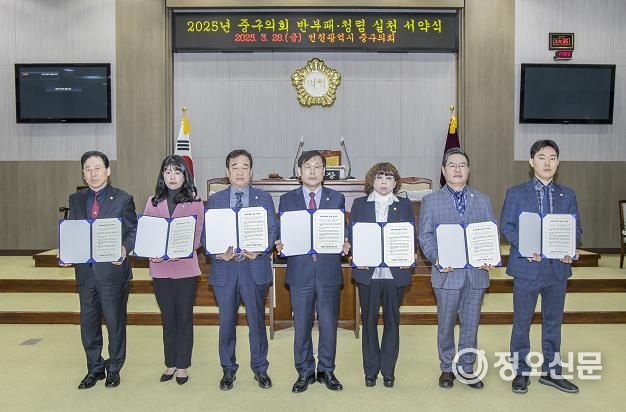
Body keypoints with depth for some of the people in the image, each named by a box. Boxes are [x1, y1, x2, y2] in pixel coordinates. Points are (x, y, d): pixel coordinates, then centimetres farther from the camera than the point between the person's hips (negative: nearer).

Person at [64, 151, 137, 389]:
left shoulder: (123, 199, -2)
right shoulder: (75, 200, 10)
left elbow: (133, 230, -2)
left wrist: (125, 249, -19)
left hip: (113, 269, -3)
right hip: (85, 271, 4)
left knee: (115, 321, 7)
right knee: (88, 322, 12)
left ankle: (114, 368, 25)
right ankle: (94, 369, 29)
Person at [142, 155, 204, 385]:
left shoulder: (195, 203, 0)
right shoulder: (153, 202, 9)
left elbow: (197, 237, -4)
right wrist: (152, 253, -13)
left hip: (186, 268, -3)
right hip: (160, 269, 3)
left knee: (184, 318, 6)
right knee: (168, 318, 13)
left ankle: (182, 366, 19)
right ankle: (170, 364, 26)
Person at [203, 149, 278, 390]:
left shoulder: (264, 199, 7)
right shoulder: (215, 200, 8)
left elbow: (273, 230, 1)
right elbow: (206, 234, 4)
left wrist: (259, 250, -16)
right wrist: (218, 253, -14)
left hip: (255, 267, -1)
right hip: (224, 268, 1)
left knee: (257, 320, 8)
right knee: (226, 321, 9)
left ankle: (260, 369, 24)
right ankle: (228, 370, 25)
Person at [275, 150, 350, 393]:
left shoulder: (337, 199, 7)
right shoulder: (287, 200, 7)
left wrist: (344, 246, -14)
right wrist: (280, 246, -15)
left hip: (329, 271, 0)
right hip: (300, 271, 0)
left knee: (329, 324, 7)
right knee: (301, 325, 8)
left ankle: (326, 371, 25)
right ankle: (305, 372, 24)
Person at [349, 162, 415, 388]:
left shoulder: (405, 205, 9)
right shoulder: (359, 204, 8)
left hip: (396, 272, 1)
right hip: (367, 271, 0)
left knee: (392, 320, 8)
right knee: (369, 320, 8)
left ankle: (388, 370, 21)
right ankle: (371, 370, 21)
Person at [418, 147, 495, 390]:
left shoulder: (483, 200, 12)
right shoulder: (431, 201, 4)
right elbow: (425, 236, -1)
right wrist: (436, 259, -17)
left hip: (476, 272, 2)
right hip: (447, 272, -2)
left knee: (471, 322, 10)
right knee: (446, 324, 8)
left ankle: (466, 367, 25)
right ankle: (447, 368, 24)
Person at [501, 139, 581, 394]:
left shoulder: (567, 195, 10)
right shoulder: (516, 193, 1)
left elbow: (576, 227, 8)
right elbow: (507, 226, -4)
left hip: (558, 267, 3)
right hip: (527, 266, -3)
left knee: (553, 320, 13)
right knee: (522, 321, 5)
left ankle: (551, 371, 27)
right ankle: (521, 372, 19)